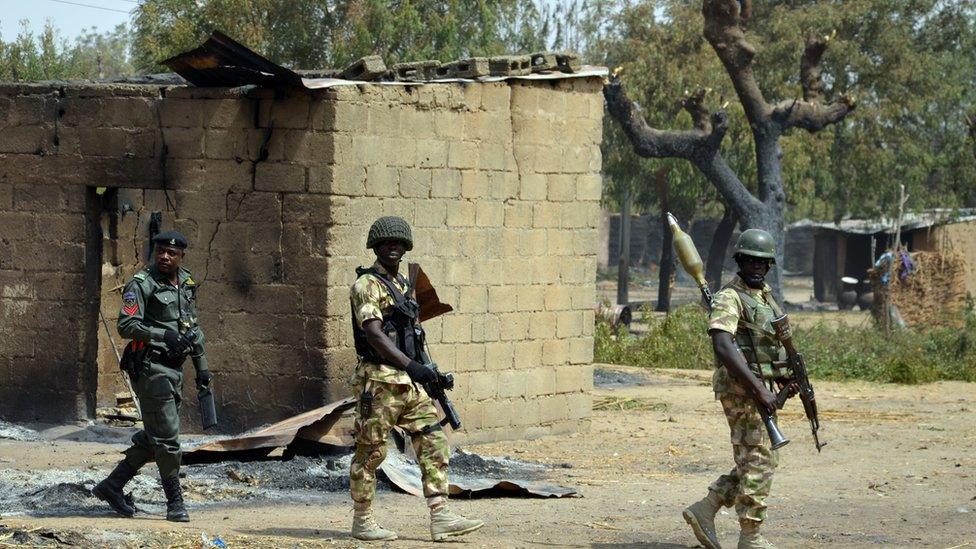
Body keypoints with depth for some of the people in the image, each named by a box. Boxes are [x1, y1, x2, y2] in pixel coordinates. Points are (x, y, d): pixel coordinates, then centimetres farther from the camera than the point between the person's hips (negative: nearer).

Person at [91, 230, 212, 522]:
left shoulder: (186, 284, 13)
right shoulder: (140, 285, -10)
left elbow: (193, 328, 23)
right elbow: (126, 325, -20)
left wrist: (201, 365, 20)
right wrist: (164, 336, -30)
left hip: (173, 369, 8)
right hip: (150, 368, -8)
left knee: (153, 438, 13)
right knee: (166, 438, -8)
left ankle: (112, 486, 22)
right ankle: (175, 502, -1)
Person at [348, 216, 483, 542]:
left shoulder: (402, 285, 17)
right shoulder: (367, 285, -10)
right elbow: (374, 334, -21)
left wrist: (428, 374, 21)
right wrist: (410, 364, -29)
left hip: (410, 381, 8)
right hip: (379, 380, -8)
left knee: (433, 443, 0)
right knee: (371, 451, 0)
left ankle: (441, 518, -3)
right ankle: (362, 522, 10)